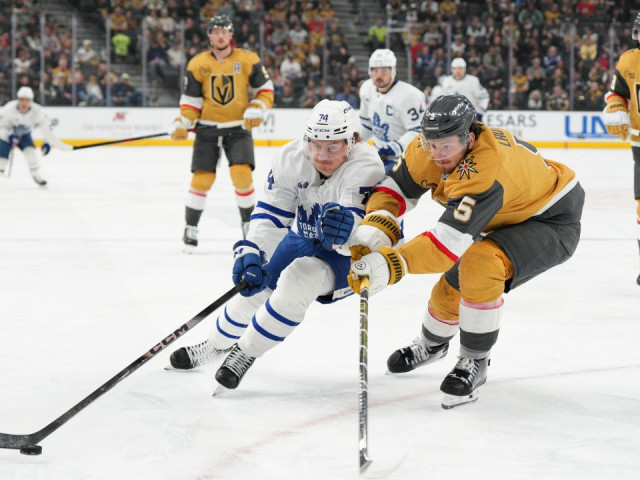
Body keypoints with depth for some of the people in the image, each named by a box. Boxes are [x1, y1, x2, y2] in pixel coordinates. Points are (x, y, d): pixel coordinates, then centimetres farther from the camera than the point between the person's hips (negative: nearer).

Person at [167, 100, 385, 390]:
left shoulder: (365, 167, -33)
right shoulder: (291, 159, -20)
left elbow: (360, 232, -44)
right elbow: (270, 214, -21)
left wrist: (345, 225, -68)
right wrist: (250, 253, -38)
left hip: (346, 253, -5)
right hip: (304, 239, 5)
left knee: (297, 282, -29)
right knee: (253, 286, 7)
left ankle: (246, 353, -10)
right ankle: (216, 345, 39)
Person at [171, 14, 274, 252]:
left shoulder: (248, 60, -3)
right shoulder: (197, 64, -1)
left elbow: (265, 88, 5)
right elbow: (191, 100, 2)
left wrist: (256, 110, -11)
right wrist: (182, 124, -12)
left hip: (238, 127, 0)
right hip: (207, 128, 1)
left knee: (242, 172, -16)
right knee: (202, 178, -5)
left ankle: (248, 223, 4)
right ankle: (191, 228, 11)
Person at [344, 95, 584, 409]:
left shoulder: (486, 167, -41)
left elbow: (451, 238, -46)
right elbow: (397, 187, -8)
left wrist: (391, 265, -54)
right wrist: (373, 229, -29)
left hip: (553, 221, -9)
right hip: (507, 219, 9)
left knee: (480, 265, -31)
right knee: (453, 283, 12)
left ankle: (474, 362, -14)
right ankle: (431, 345, 44)